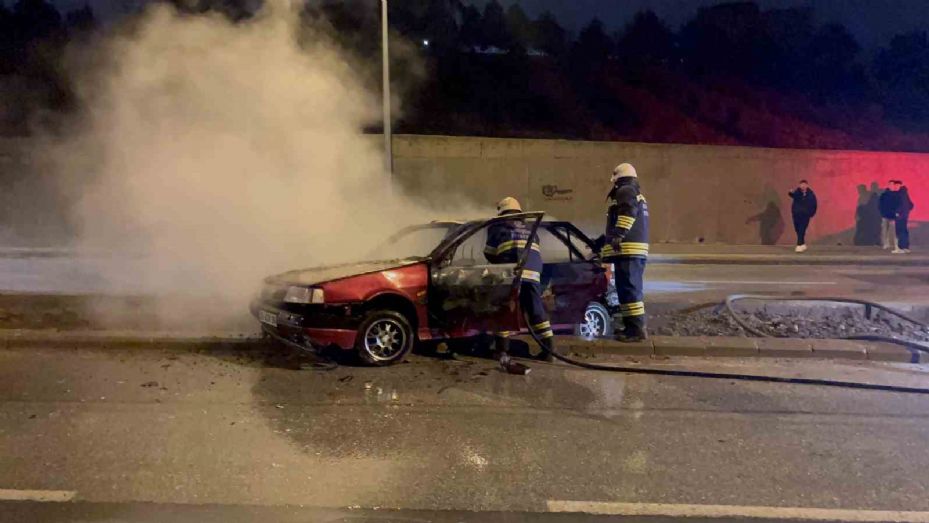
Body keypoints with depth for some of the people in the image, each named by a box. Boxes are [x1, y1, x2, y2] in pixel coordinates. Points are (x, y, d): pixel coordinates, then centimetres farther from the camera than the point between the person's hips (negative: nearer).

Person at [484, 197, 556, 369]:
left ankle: (502, 350, 0)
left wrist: (501, 262, 33)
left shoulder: (499, 228, 16)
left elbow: (489, 253, 15)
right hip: (532, 274, 4)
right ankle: (549, 350, 6)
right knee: (537, 312, 8)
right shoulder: (530, 230, 31)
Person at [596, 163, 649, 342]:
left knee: (628, 289, -12)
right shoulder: (638, 194, 29)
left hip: (627, 249, -10)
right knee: (633, 289, 14)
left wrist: (618, 235, -34)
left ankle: (637, 328, -14)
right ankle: (633, 326, 19)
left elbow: (628, 212, -24)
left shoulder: (625, 191, -3)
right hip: (638, 249, 10)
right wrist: (603, 241, 41)